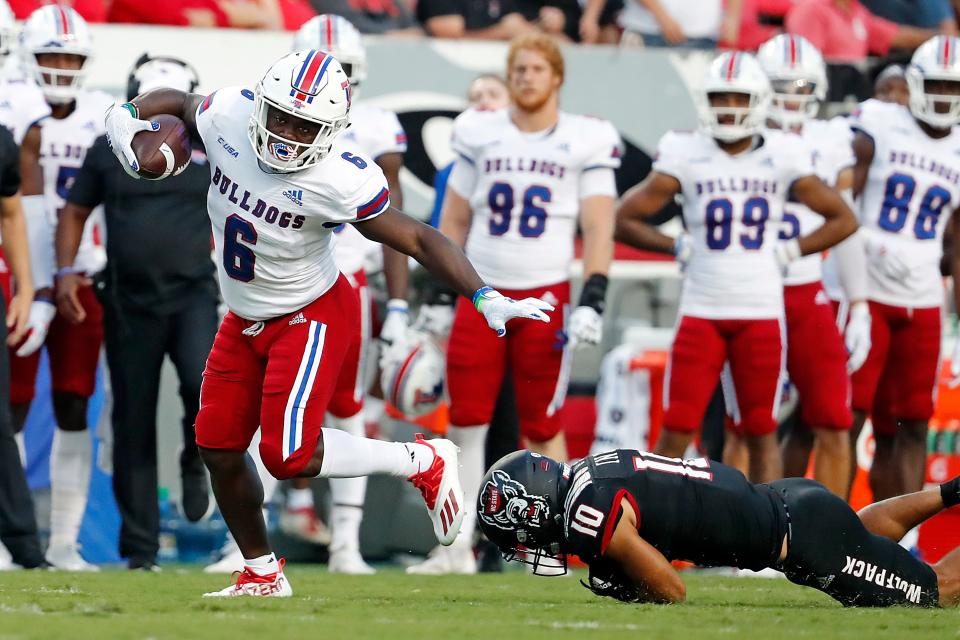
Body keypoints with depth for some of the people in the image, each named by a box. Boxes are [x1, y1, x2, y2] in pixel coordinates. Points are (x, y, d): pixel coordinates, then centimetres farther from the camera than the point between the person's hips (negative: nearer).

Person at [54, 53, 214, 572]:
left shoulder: (210, 153, 4)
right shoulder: (109, 152, 5)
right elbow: (74, 212, 13)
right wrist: (65, 271, 1)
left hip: (193, 295, -1)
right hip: (130, 304, 1)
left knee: (205, 385, -28)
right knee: (133, 425, 2)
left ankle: (196, 462, 5)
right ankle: (139, 547, 9)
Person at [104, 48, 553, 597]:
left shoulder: (341, 181, -31)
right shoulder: (229, 116, -17)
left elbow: (419, 240, -23)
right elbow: (178, 102, 7)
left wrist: (486, 299, -31)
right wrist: (128, 115, -12)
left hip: (311, 319, -6)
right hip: (246, 320, 6)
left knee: (290, 457, -17)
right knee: (219, 449, 8)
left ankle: (425, 463, 5)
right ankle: (263, 576, 28)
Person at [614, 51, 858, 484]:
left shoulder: (783, 157, 1)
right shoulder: (685, 155, -2)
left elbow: (843, 220, 9)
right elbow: (624, 219, 2)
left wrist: (788, 252, 1)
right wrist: (679, 248, -4)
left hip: (762, 313, 1)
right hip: (701, 312, -1)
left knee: (761, 431, 6)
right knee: (677, 428, -4)